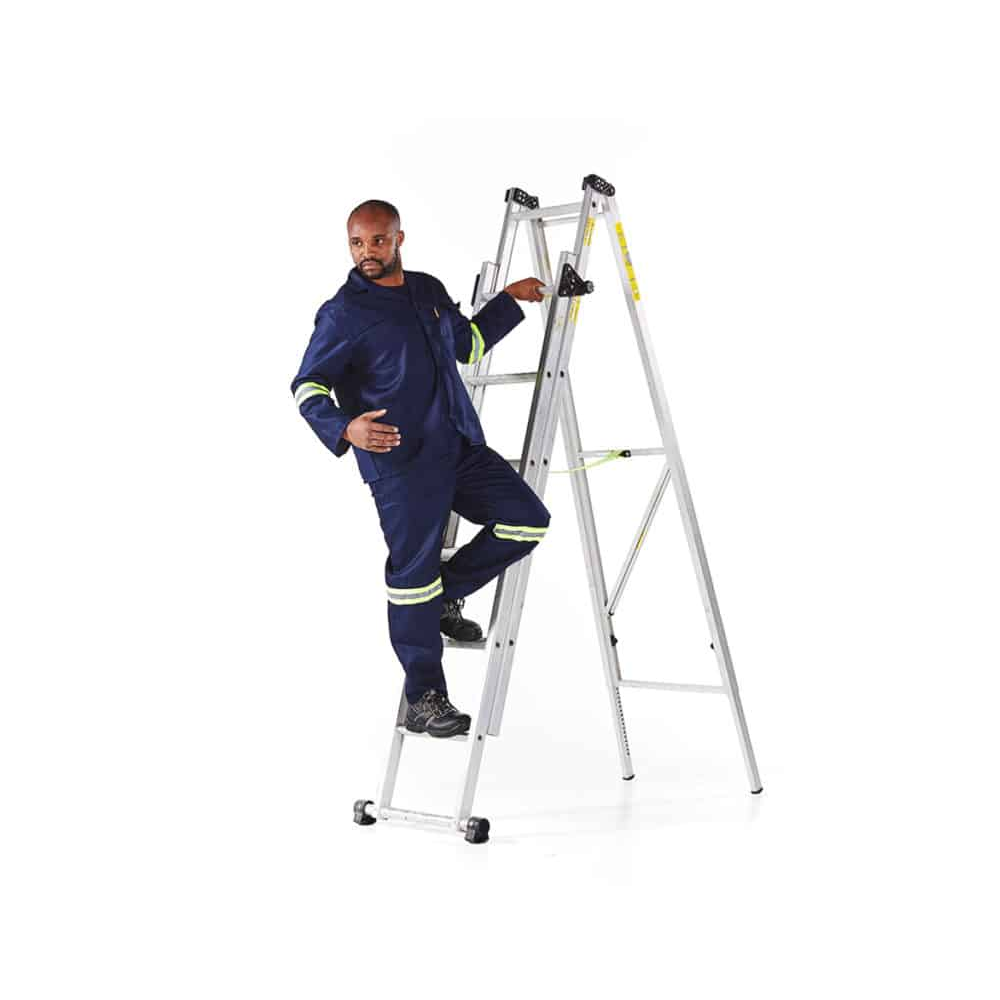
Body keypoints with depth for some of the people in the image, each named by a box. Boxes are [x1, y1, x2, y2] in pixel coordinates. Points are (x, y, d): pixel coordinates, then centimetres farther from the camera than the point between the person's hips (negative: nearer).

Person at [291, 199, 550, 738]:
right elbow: (307, 388, -7)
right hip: (399, 463, -6)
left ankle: (445, 596, 14)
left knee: (526, 518, -5)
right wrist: (345, 428, -25)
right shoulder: (343, 314, -5)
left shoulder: (430, 290, 16)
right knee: (413, 572, -5)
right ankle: (422, 699, 7)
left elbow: (468, 344, 33)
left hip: (460, 447, 7)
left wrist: (509, 300, 30)